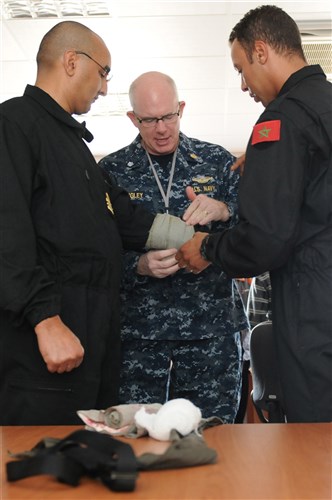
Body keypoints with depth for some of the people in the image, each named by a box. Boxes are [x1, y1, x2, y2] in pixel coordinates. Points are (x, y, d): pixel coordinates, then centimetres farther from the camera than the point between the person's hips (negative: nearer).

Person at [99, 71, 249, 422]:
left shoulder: (217, 160, 6)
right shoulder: (111, 170, 4)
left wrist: (223, 211, -17)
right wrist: (140, 266, -16)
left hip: (212, 326, 1)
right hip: (138, 328, 0)